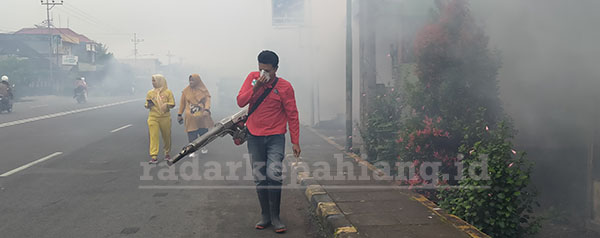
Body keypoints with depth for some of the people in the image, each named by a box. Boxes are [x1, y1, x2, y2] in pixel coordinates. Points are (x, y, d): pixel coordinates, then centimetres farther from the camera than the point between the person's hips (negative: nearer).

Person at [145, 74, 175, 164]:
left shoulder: (167, 92, -1)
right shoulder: (150, 93, 8)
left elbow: (172, 104, -2)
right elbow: (147, 105, 15)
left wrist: (166, 105, -21)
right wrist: (149, 105, -7)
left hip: (165, 117, -1)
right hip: (153, 118, 1)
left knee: (167, 136, 9)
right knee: (153, 136, -7)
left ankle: (167, 153, 28)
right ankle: (154, 156, -7)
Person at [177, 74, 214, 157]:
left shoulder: (203, 90, 2)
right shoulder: (186, 91, 6)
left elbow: (207, 100, -6)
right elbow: (182, 103, 10)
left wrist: (206, 110, -23)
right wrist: (179, 114, 9)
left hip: (202, 116, 0)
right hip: (190, 117, 0)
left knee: (203, 132, 5)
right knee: (191, 134, -3)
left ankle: (203, 147, 28)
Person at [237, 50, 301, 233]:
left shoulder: (284, 87, -7)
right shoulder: (252, 78, 2)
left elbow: (292, 115, -2)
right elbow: (240, 102, -3)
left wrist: (295, 142, -4)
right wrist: (256, 87, -17)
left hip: (275, 137, -3)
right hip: (254, 136, 3)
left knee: (273, 174, -16)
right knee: (259, 178, 6)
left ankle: (275, 217, -1)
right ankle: (265, 216, 18)